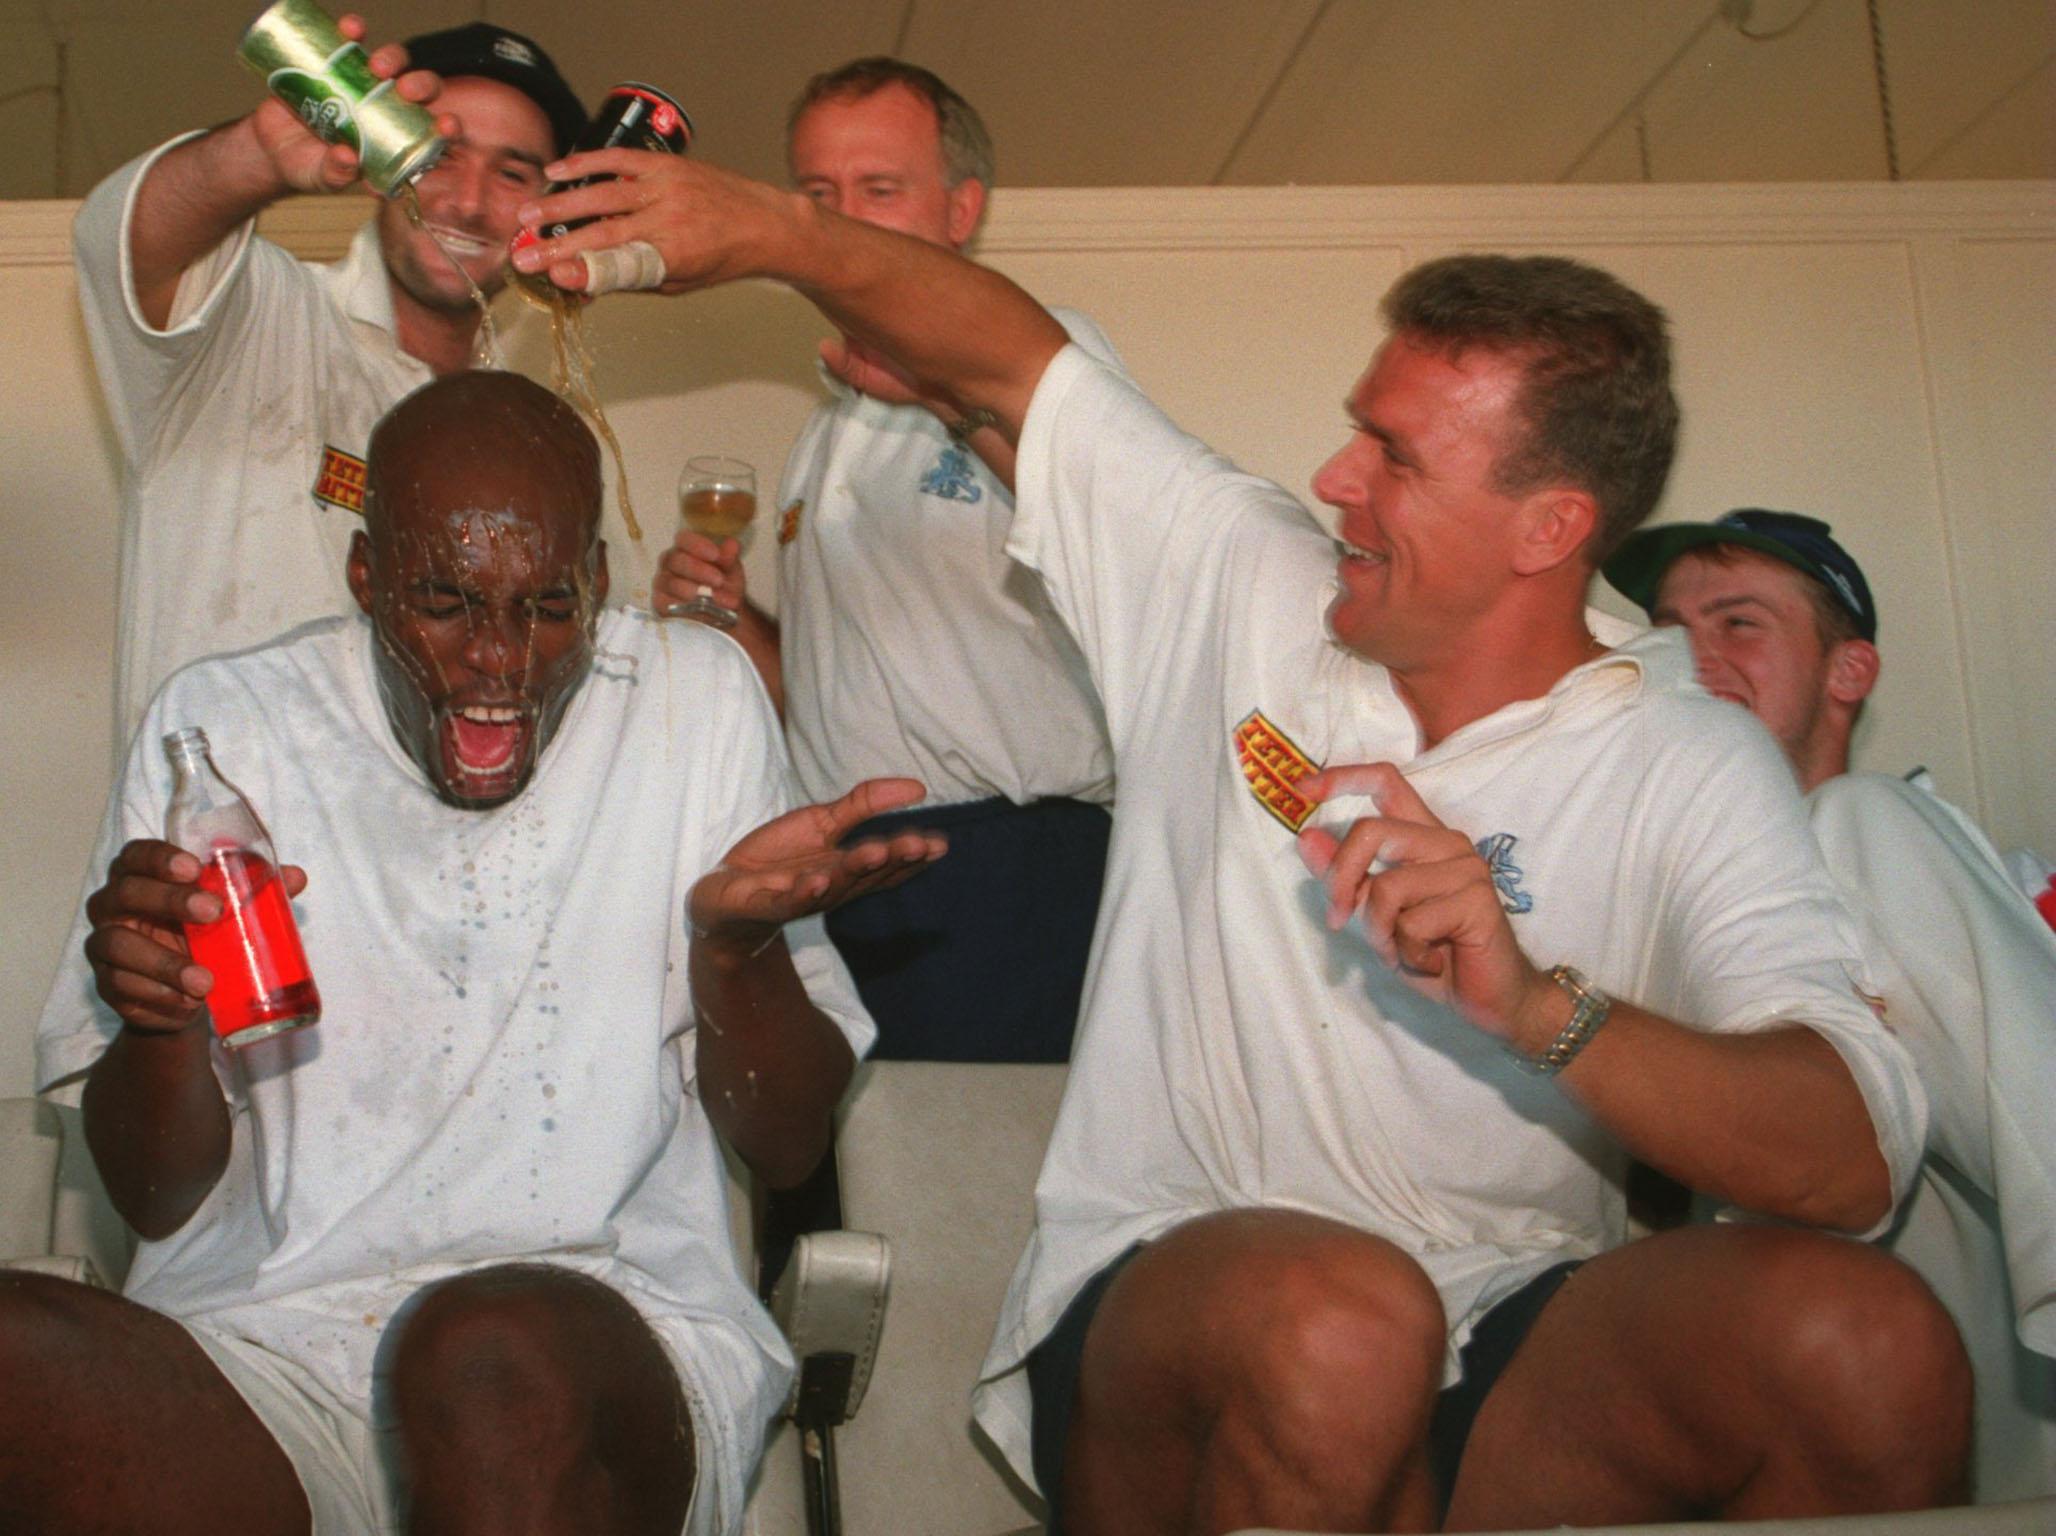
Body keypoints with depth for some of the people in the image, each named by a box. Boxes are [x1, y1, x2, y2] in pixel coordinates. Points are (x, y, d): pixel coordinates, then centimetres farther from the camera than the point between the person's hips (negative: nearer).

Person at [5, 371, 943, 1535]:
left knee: (497, 1352, -37)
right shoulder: (220, 728, 7)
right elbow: (161, 1200, 7)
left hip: (612, 1325, -2)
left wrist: (734, 941, -14)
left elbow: (788, 1147, 6)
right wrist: (159, 1017, -15)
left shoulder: (697, 702, 5)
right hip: (262, 1341, 2)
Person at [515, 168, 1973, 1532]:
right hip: (1168, 1285, 0)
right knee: (1331, 1314, -37)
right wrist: (771, 228, 11)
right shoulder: (1242, 590, 8)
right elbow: (1015, 362, 18)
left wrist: (1536, 1008, -27)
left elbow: (1854, 1160, -14)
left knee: (1867, 1334, -30)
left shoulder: (1689, 772, -1)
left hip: (1515, 1338, 0)